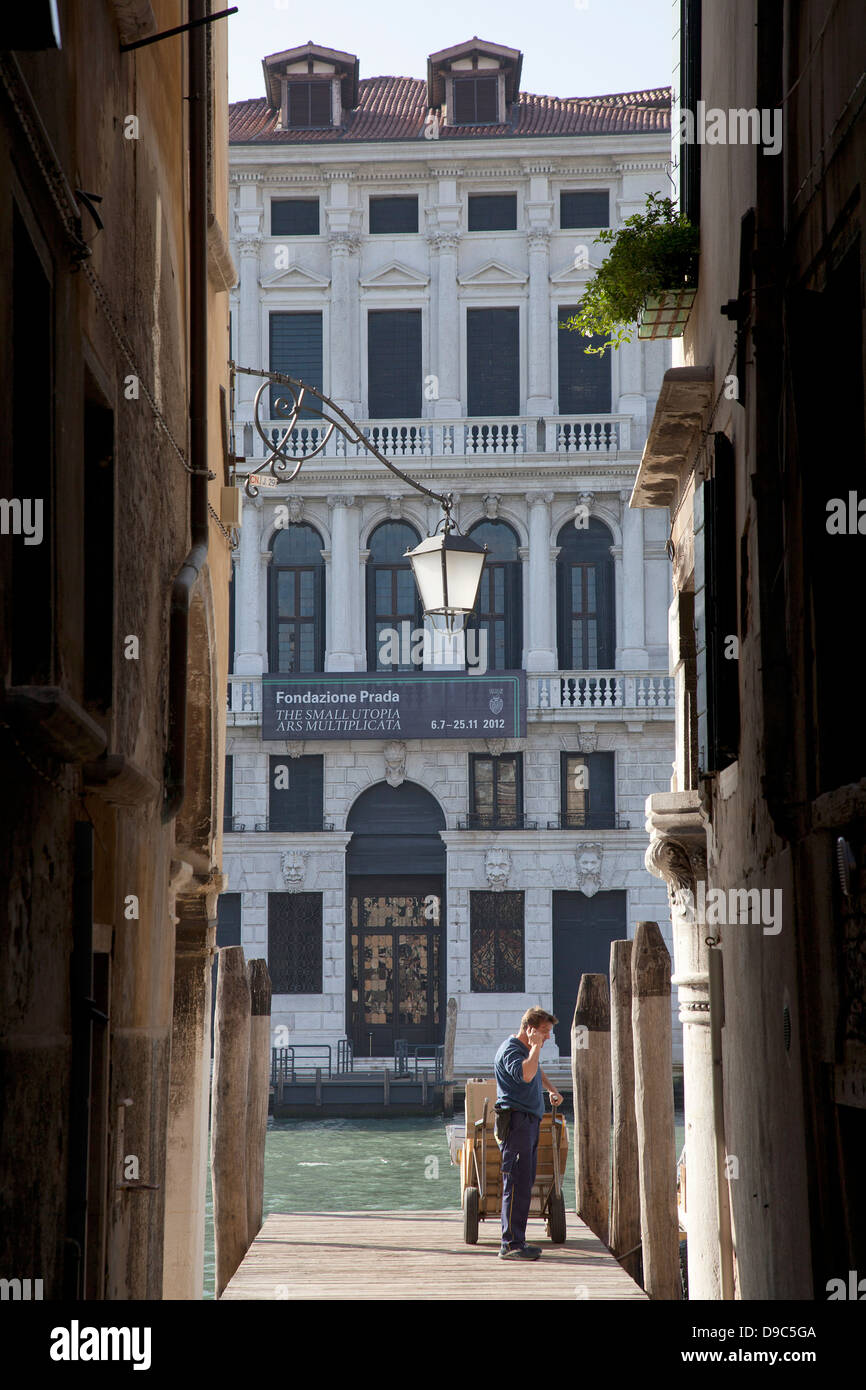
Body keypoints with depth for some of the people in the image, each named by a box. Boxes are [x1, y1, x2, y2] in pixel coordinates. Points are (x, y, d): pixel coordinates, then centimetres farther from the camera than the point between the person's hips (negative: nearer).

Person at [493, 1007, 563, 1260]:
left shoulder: (528, 1049, 20)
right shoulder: (510, 1050, -11)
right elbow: (524, 1074, -31)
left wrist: (552, 1090, 36)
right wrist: (536, 1047, -21)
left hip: (530, 1122, 10)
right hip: (515, 1119, -10)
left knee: (524, 1183, 8)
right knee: (517, 1184, -13)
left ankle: (516, 1241, 11)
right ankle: (511, 1244, -15)